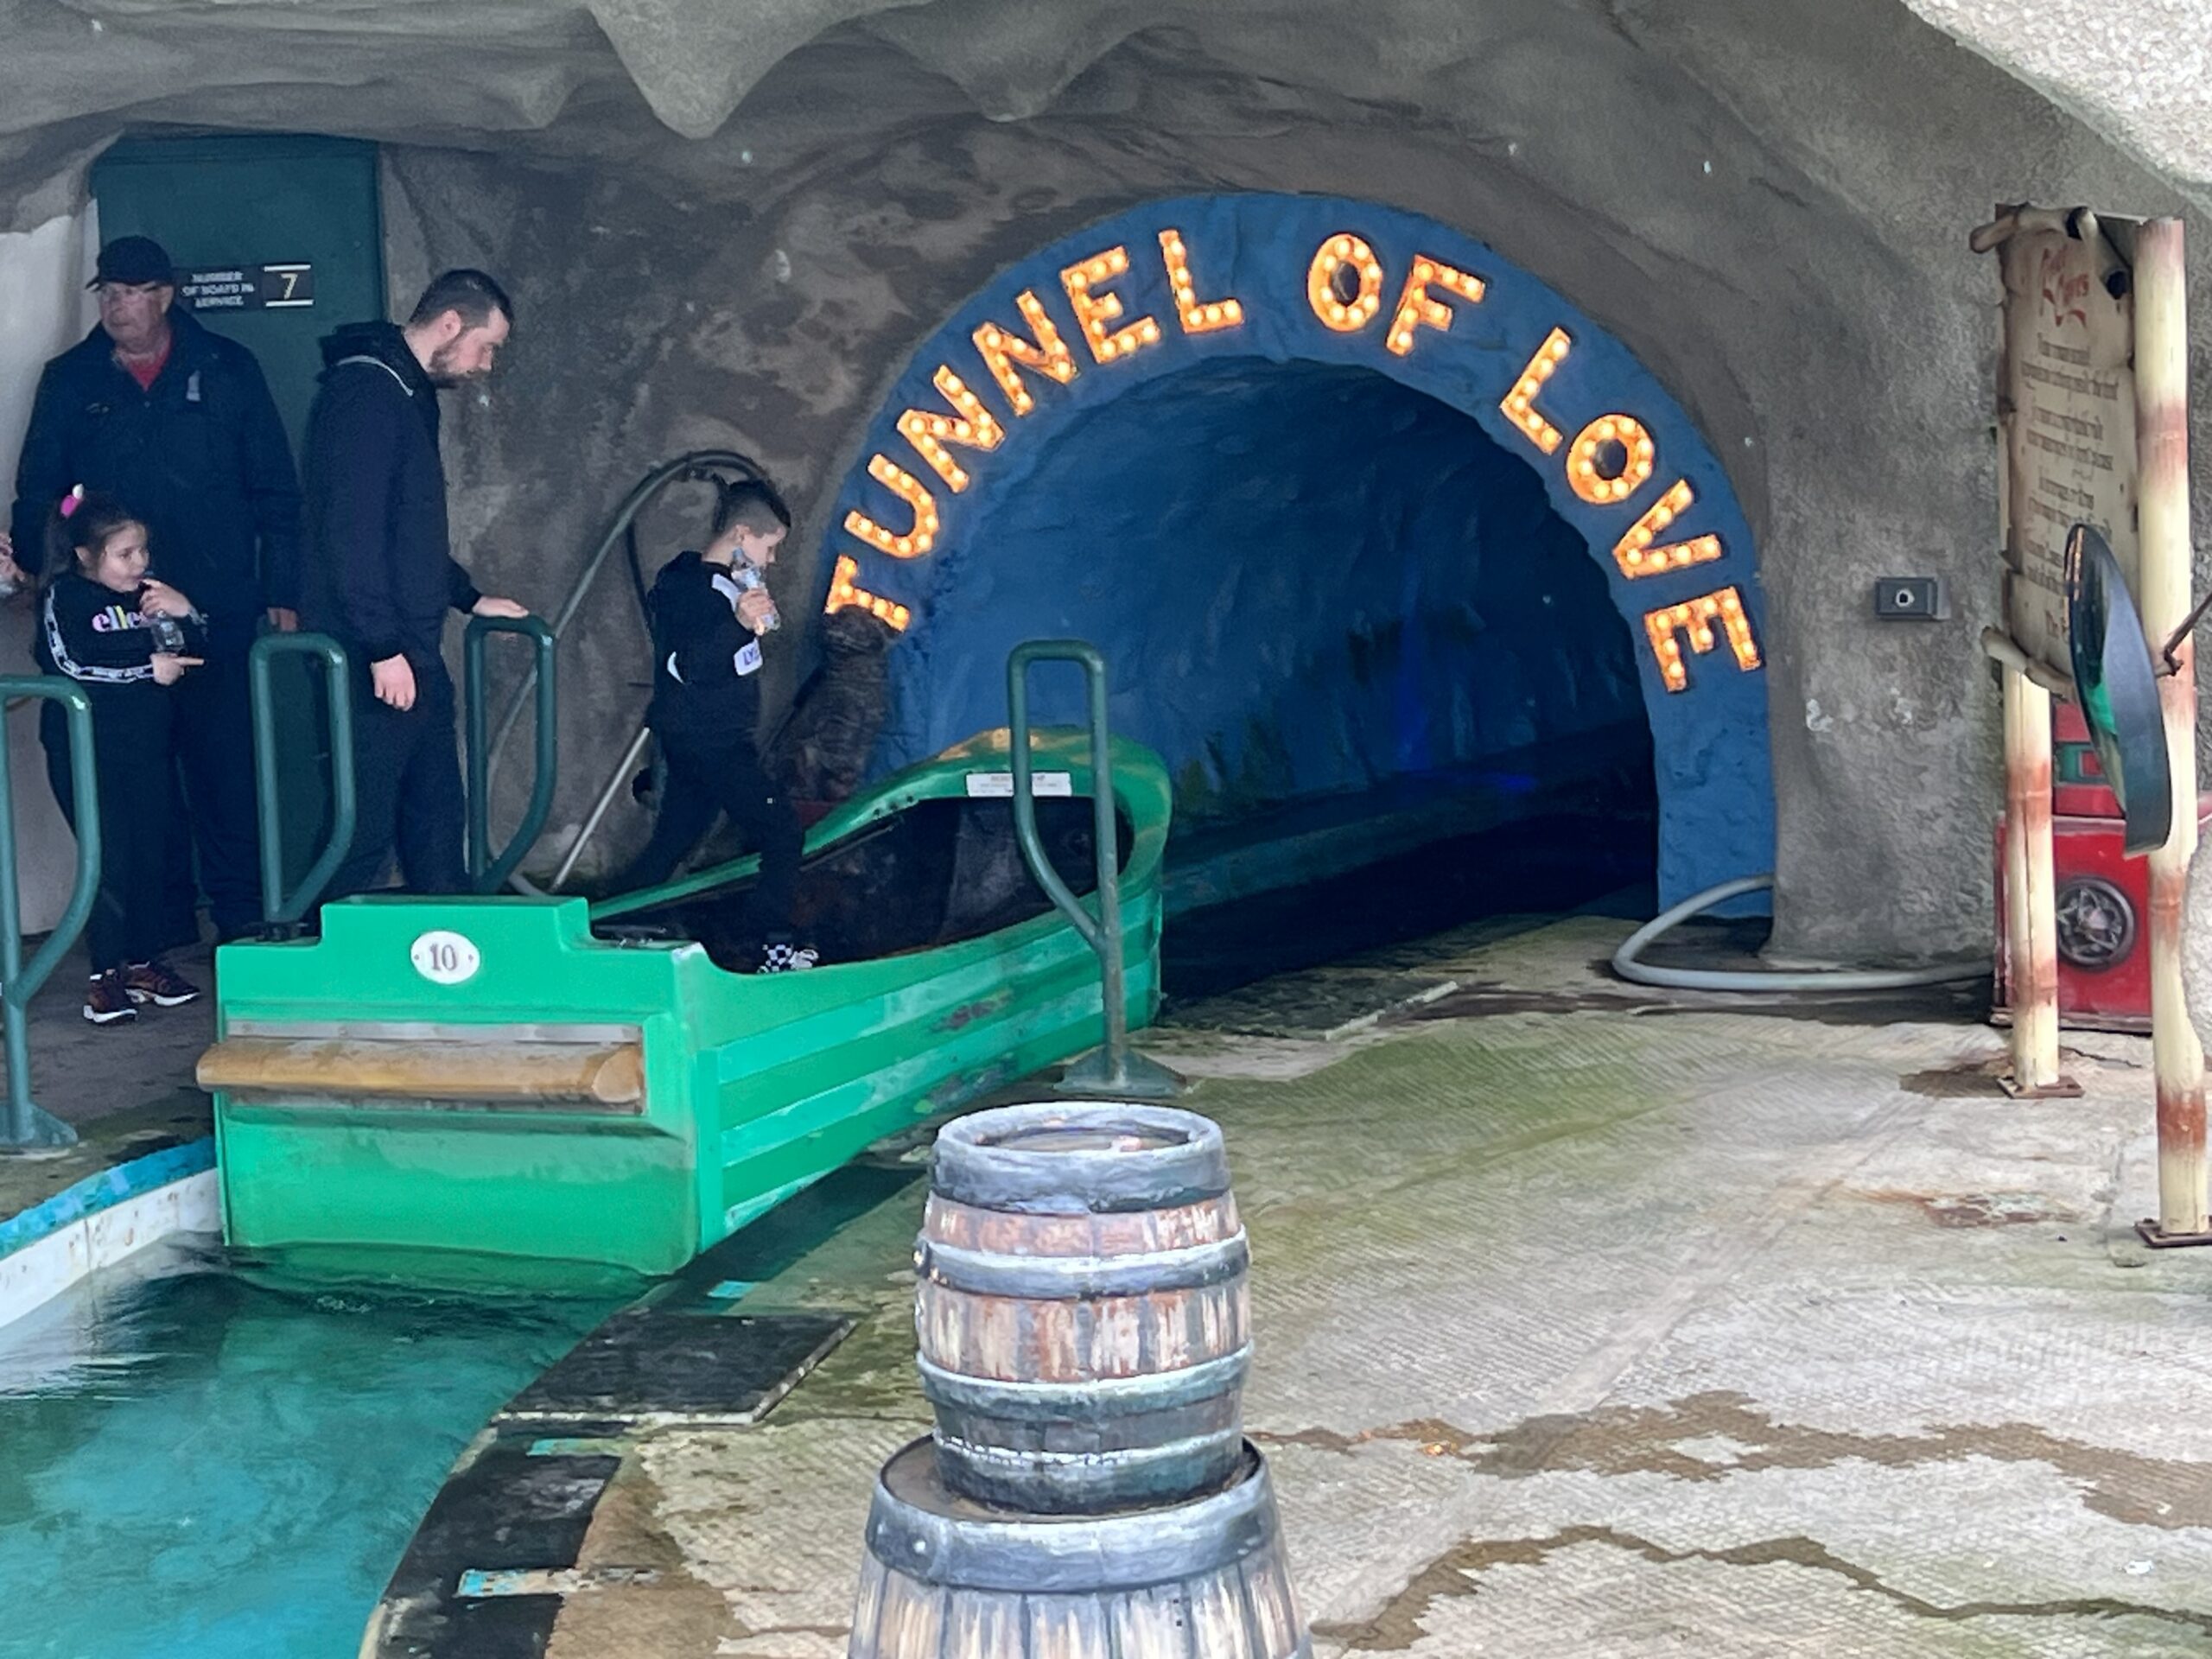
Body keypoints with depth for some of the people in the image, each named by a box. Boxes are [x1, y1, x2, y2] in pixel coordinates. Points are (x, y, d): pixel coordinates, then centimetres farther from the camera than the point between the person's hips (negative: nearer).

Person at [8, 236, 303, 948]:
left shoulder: (226, 370, 4)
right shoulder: (70, 381, 8)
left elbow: (274, 488, 5)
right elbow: (37, 493, 10)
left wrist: (281, 590, 1)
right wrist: (33, 578, -2)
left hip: (218, 614, -2)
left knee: (226, 765, -2)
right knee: (137, 777, 5)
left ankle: (240, 917, 7)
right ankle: (162, 926, 14)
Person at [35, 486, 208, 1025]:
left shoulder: (149, 593, 11)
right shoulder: (63, 598, -4)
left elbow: (195, 651, 17)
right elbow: (69, 666, -17)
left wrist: (184, 613, -5)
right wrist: (148, 671, -15)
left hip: (147, 747, 5)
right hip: (86, 753, -5)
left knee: (152, 854, 6)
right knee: (109, 856, -9)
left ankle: (144, 961, 18)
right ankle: (106, 974, -3)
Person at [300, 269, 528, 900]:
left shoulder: (411, 394, 17)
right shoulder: (364, 390, -14)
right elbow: (351, 529, -22)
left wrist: (469, 597, 26)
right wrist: (383, 647, -23)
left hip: (414, 652, 10)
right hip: (372, 659, -10)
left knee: (436, 819, 15)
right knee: (365, 829, -5)